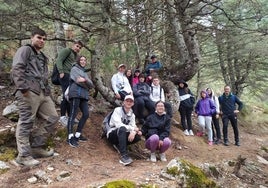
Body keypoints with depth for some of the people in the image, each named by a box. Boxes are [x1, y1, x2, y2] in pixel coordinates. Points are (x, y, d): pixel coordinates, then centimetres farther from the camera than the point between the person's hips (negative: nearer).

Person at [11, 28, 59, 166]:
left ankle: (37, 147, 17)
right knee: (26, 123, -6)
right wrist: (23, 88, -19)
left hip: (43, 93, 9)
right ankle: (23, 155, 2)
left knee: (52, 118, 9)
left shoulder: (43, 57, 30)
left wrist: (48, 90, 16)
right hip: (29, 92, -9)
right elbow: (16, 69, -11)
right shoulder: (25, 50, 3)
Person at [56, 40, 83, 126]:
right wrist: (61, 72, -17)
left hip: (72, 76, 8)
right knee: (66, 95, -12)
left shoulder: (76, 55, 27)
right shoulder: (67, 50, 3)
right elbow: (59, 60, -8)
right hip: (65, 75, -8)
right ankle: (62, 116, -7)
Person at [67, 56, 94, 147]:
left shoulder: (84, 73, 27)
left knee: (86, 114, 3)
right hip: (76, 94, -8)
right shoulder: (74, 69, 8)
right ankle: (70, 137, -12)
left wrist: (85, 80, -10)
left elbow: (91, 85, 10)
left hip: (83, 95, 8)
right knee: (73, 114, -11)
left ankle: (77, 134, 12)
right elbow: (77, 80, -11)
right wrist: (87, 85, 0)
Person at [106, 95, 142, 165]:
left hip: (122, 135, 5)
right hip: (112, 134, -5)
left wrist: (133, 132, -29)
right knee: (122, 129, -38)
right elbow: (118, 124, -22)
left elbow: (133, 126, -4)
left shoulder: (132, 114, 10)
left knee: (138, 136, -20)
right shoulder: (118, 110, -8)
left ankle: (119, 145, -3)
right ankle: (124, 156, -46)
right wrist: (133, 129, -24)